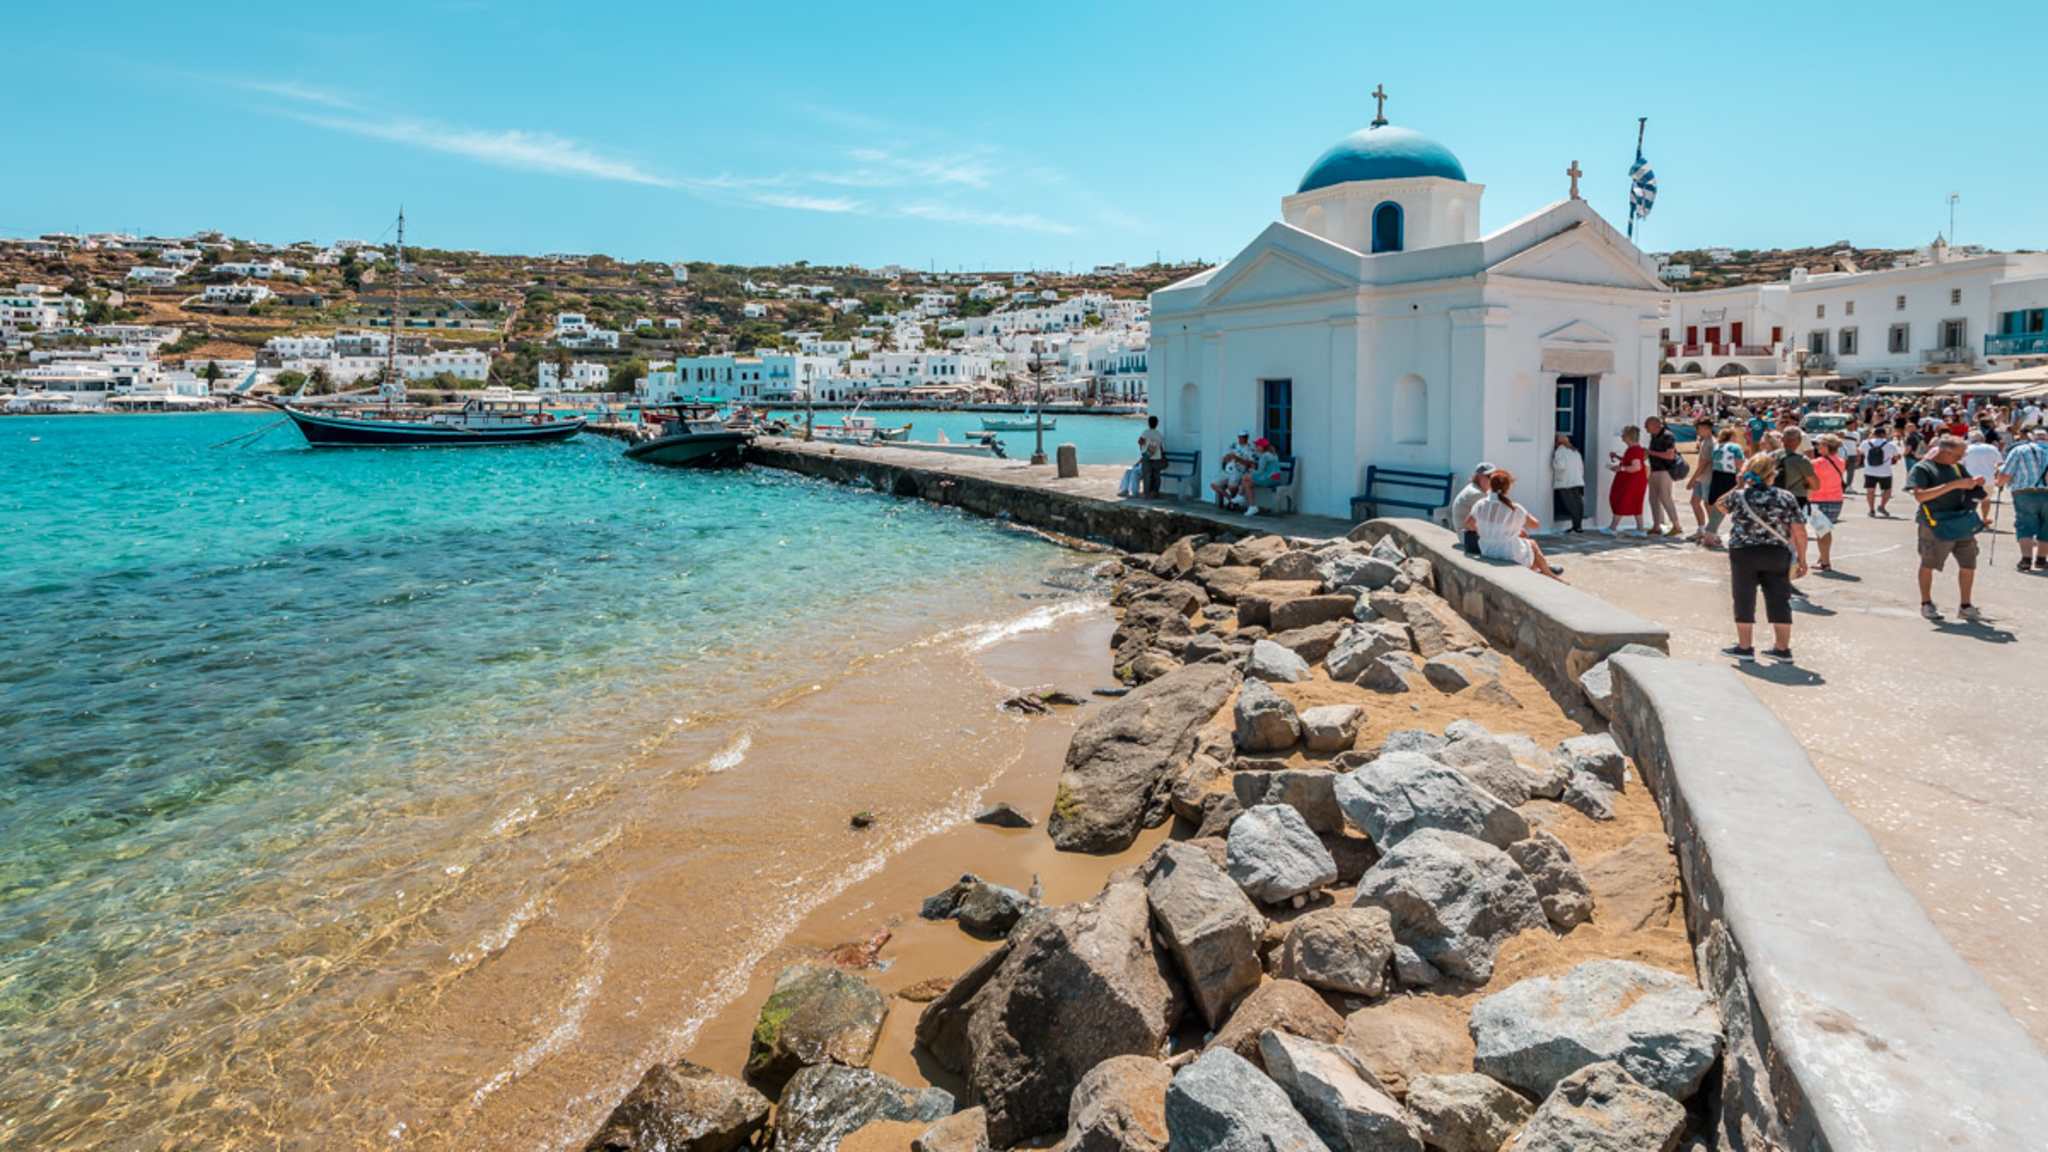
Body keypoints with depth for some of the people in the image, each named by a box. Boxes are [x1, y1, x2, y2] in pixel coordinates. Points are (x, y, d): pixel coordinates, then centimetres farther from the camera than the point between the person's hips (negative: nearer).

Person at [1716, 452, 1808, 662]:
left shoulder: (1739, 496, -7)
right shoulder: (1786, 497, -4)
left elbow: (1722, 506, 17)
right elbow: (1799, 532, -4)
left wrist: (1739, 486, 19)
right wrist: (1801, 558, 5)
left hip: (1744, 555, -2)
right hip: (1778, 556, 2)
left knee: (1744, 601, 8)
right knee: (1779, 601, 11)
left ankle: (1745, 647, 14)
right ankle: (1783, 648, 18)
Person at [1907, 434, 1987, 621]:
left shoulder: (1957, 467, 12)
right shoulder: (1922, 468, -8)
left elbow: (1970, 489, 22)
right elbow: (1920, 495, -21)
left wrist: (1975, 483, -2)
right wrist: (1953, 485, -24)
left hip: (1962, 523, 6)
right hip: (1936, 526, -6)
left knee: (1968, 565, 7)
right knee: (1929, 565, 5)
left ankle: (1965, 606, 19)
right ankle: (1926, 604, 19)